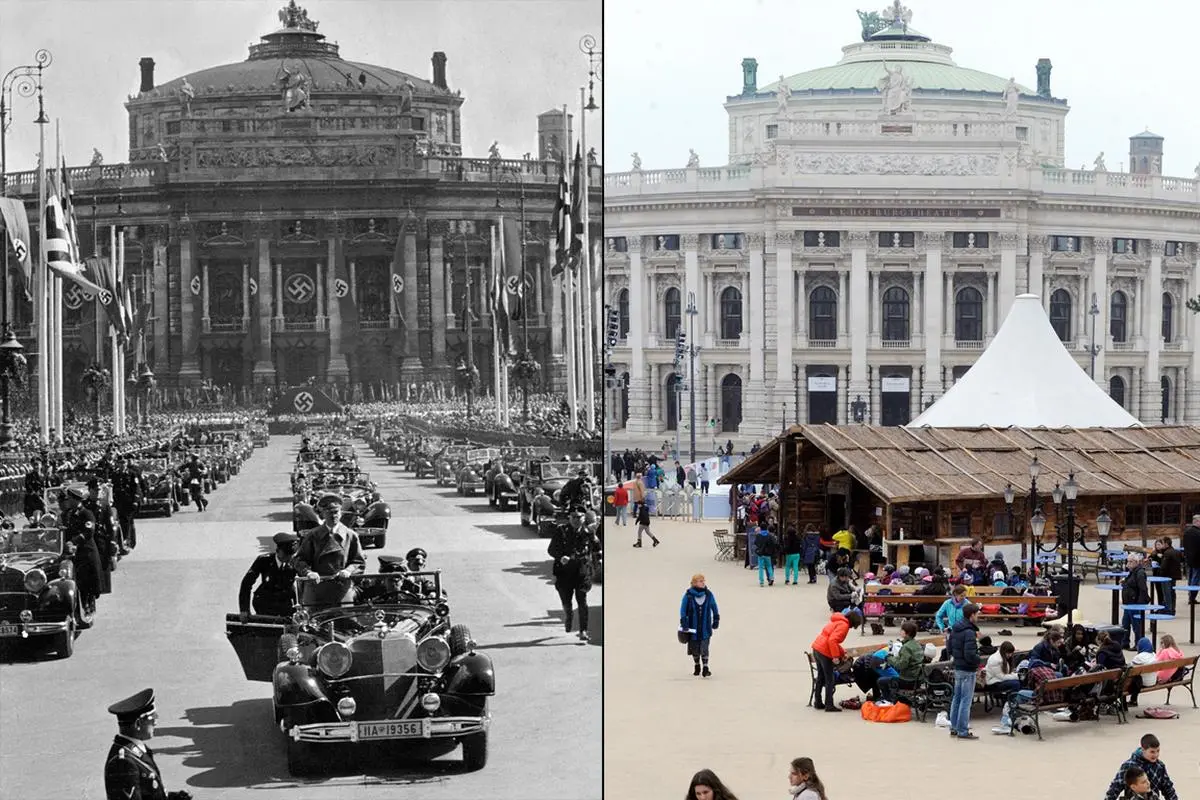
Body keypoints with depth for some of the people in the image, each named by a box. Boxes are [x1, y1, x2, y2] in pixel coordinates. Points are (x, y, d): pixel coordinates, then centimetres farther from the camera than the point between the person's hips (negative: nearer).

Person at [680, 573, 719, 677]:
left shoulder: (708, 594, -2)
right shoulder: (688, 595, -9)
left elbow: (714, 608, 12)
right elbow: (683, 610, -5)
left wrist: (716, 620, 14)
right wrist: (683, 623, -10)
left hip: (705, 628, 0)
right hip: (693, 627, 0)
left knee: (704, 648, -7)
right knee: (695, 648, 11)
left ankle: (705, 668, -2)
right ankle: (697, 666, 32)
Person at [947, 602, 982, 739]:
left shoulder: (955, 629, 6)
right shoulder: (969, 632, -21)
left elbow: (949, 646, 14)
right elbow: (970, 654, -25)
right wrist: (978, 661, -8)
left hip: (957, 668, 9)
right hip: (968, 670, -9)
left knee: (956, 698, 17)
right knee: (966, 700, -3)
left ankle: (954, 727, 24)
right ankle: (963, 731, 1)